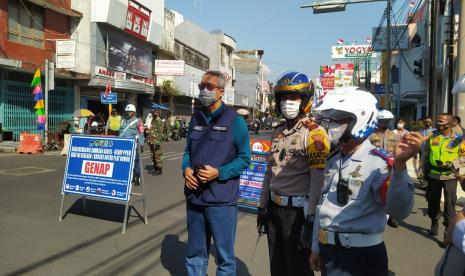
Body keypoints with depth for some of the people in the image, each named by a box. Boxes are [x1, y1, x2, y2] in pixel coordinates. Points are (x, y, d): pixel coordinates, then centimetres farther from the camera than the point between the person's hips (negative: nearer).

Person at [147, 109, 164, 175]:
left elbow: (160, 132, -17)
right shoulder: (152, 121, 16)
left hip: (156, 142, -9)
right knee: (153, 156, 13)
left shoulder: (159, 121, -12)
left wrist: (158, 142, -21)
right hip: (151, 141, 9)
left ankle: (159, 170, 0)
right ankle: (155, 168, 22)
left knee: (157, 156, -6)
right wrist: (148, 139, 19)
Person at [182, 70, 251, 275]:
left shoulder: (234, 120, -6)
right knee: (195, 253, 19)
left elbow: (244, 158, -6)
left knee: (224, 255, 8)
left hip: (221, 199, -5)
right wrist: (186, 168, -3)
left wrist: (219, 173, -19)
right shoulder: (196, 118, 10)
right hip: (194, 196, 5)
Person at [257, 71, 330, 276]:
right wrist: (262, 206, 16)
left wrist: (310, 220, -20)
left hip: (298, 211, -7)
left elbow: (318, 180, -19)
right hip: (274, 208, 8)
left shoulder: (314, 134, -14)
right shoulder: (278, 132, 10)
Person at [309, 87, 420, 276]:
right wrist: (316, 247, 16)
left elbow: (399, 212, -31)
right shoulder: (332, 160, 6)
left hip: (362, 256, -6)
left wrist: (399, 165, -44)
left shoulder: (378, 163, -17)